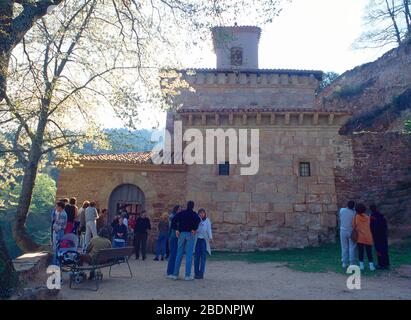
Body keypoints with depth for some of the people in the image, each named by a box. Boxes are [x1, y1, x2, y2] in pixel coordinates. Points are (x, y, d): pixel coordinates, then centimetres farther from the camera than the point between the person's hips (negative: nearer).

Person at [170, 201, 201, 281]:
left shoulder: (181, 213, 8)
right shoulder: (194, 214, 0)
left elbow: (175, 220, -6)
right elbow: (198, 220, -21)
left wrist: (177, 230, 0)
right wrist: (194, 229, -11)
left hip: (181, 234, 3)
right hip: (190, 234, -3)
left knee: (179, 254, 9)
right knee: (189, 255, 1)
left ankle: (175, 274, 10)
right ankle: (187, 275, 1)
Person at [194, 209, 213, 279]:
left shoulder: (207, 220, 5)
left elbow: (209, 229, -3)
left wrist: (210, 237, -16)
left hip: (204, 240, -1)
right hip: (197, 239, 1)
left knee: (203, 256, -3)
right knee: (196, 256, 1)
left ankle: (201, 273, 0)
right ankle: (196, 273, 7)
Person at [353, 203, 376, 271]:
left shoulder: (356, 217, -4)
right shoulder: (368, 217, 4)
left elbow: (354, 227, -1)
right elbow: (370, 227, 11)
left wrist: (356, 232, 13)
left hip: (360, 237, -2)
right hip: (368, 238, 2)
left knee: (360, 252, 5)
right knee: (369, 252, 7)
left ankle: (361, 265, 6)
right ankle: (371, 265, 3)